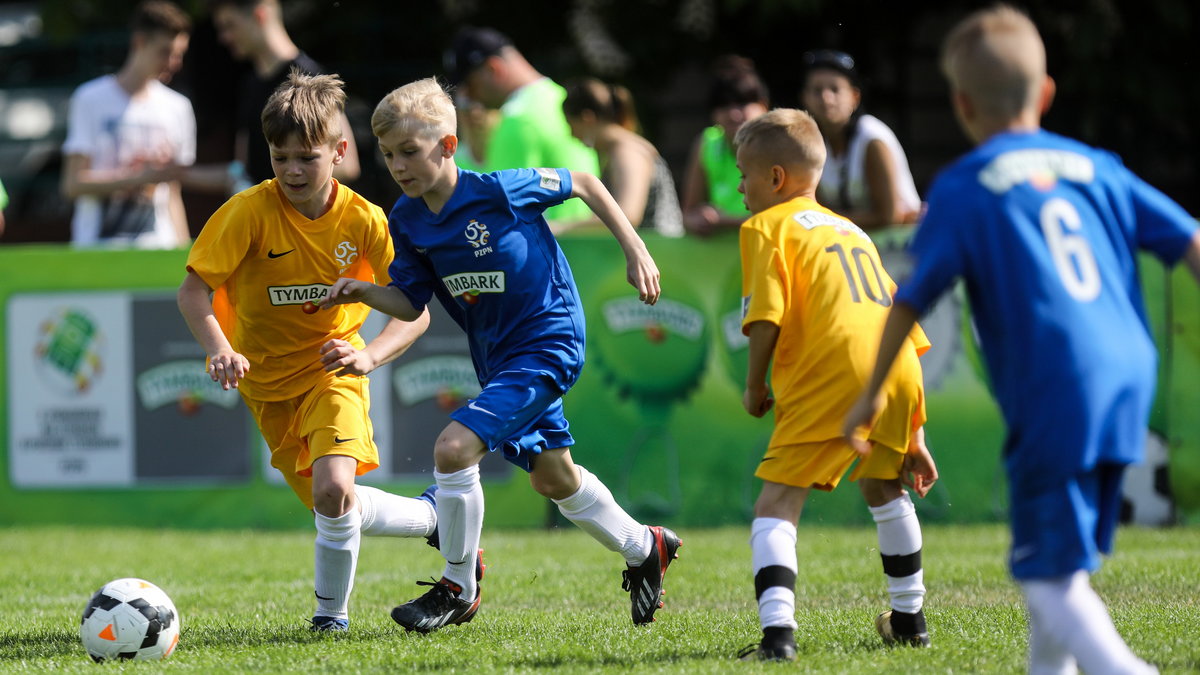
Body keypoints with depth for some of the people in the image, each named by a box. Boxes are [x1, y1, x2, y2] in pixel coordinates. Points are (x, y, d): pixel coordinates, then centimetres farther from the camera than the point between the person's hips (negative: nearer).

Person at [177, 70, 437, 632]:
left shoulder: (363, 220, -16)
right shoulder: (250, 212, -19)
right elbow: (194, 290, -18)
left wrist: (371, 355, -30)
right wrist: (220, 350, -37)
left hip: (332, 370, -2)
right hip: (267, 380, 2)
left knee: (334, 488, -26)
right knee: (336, 510, 9)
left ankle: (331, 612, -3)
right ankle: (435, 517, 37)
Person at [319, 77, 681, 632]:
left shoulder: (499, 190, -21)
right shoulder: (408, 221, -3)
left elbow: (582, 183, -7)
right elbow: (410, 303, 2)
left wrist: (635, 250, -7)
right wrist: (365, 292, -17)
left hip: (548, 342, -8)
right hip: (497, 356, 8)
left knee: (454, 447, -21)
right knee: (554, 479, 21)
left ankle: (459, 589, -5)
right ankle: (644, 549, 45)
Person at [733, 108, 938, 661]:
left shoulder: (767, 226, 12)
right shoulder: (853, 231, 33)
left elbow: (766, 317, -6)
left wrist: (754, 387, 10)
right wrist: (913, 437, 32)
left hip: (829, 375, -7)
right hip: (898, 371, 7)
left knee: (777, 505, -6)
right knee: (883, 487, 31)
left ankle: (777, 632, -25)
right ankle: (909, 620, 40)